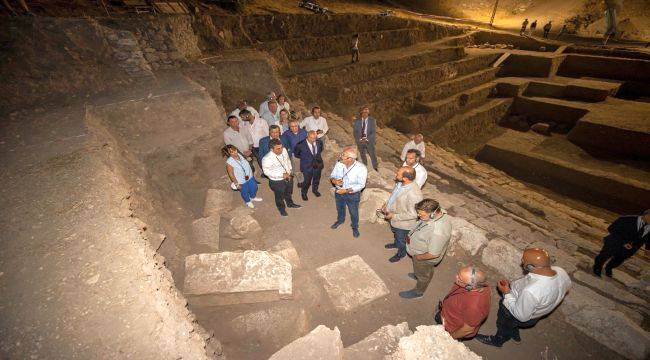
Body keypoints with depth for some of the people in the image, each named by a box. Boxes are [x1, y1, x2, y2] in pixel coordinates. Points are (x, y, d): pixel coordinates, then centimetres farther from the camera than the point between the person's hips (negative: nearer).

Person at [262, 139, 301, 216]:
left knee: (289, 193, 31)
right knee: (280, 197, 22)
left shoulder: (284, 150, -15)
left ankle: (290, 203, 62)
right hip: (277, 181, -5)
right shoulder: (267, 159, -32)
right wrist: (282, 175, -29)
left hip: (288, 177, 5)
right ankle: (282, 209, 52)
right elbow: (267, 172, -25)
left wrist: (289, 171, -4)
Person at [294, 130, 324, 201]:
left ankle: (315, 190, 55)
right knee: (307, 181, 8)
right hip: (307, 166, -4)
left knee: (317, 179, 24)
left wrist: (317, 155, 6)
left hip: (318, 164, 4)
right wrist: (304, 157, -2)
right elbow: (296, 154, -3)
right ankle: (303, 193, 40)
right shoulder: (301, 144, -24)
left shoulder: (319, 142, -12)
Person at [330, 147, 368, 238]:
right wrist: (334, 181, -28)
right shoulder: (339, 164, -17)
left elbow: (361, 185, -25)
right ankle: (340, 220, 63)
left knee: (354, 213, 20)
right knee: (340, 209, 30)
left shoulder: (361, 168, -29)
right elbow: (332, 176, -4)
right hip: (339, 192, 4)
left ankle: (355, 227, 51)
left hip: (353, 195, -3)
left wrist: (346, 190, -30)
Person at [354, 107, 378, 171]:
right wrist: (359, 139, -14)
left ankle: (375, 168, 13)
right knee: (363, 156, 12)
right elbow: (355, 132, 1)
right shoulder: (357, 121, 2)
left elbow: (374, 132, -6)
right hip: (360, 141, 2)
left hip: (369, 141, -2)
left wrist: (367, 139, -17)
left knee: (373, 155, 0)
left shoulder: (372, 121, -2)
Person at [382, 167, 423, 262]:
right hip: (394, 216, 7)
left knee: (401, 239, 22)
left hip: (403, 223, -7)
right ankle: (396, 244, 65)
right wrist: (386, 205, -1)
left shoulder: (413, 194, -40)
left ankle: (401, 253, 52)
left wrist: (394, 216, -26)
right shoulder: (400, 183, -15)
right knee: (395, 233, 35)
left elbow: (412, 214, -32)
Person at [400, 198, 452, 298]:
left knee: (423, 275, 22)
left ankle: (418, 292, 49)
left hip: (425, 258, -7)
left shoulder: (437, 232, -44)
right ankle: (418, 275, 65)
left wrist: (418, 257, -18)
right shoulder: (440, 213, -18)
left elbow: (433, 254, -34)